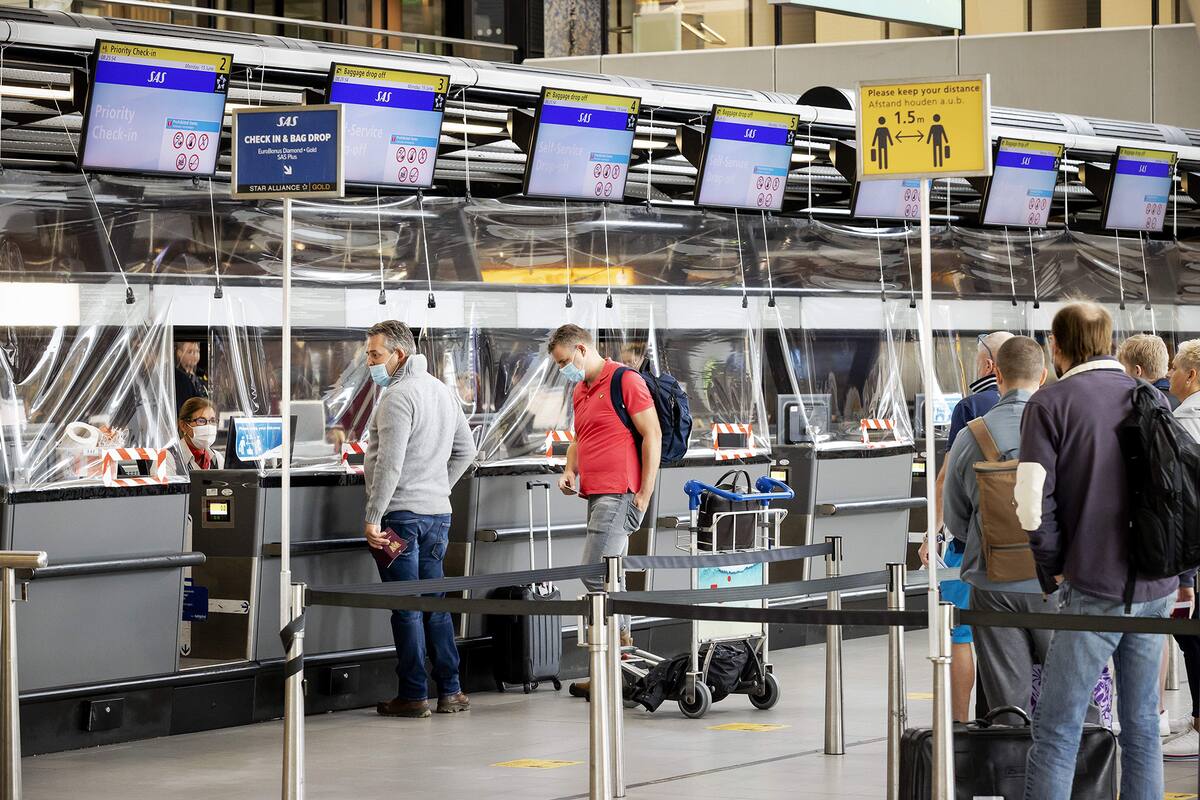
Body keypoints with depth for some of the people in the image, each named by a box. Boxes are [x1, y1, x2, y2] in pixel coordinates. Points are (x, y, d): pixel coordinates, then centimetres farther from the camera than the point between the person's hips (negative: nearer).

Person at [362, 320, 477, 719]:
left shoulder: (398, 395, -14)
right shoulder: (442, 390, 14)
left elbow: (389, 463, -20)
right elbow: (466, 450, 21)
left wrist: (373, 518, -19)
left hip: (403, 513, -8)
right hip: (438, 512, 8)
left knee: (405, 607, -3)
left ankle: (414, 695, -1)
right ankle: (450, 691, 13)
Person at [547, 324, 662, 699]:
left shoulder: (625, 380, -7)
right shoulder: (580, 391, 19)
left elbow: (652, 435, -10)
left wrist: (645, 494, -13)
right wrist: (570, 470, 11)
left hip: (619, 495, -9)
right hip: (596, 495, 9)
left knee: (596, 575, -14)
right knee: (607, 581, 8)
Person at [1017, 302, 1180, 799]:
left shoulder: (1049, 405, -4)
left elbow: (1033, 502, -12)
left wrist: (1053, 569, 0)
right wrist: (1180, 571, 17)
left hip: (1095, 589, -5)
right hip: (1157, 588, 5)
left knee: (1057, 732, -3)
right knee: (1142, 726, 12)